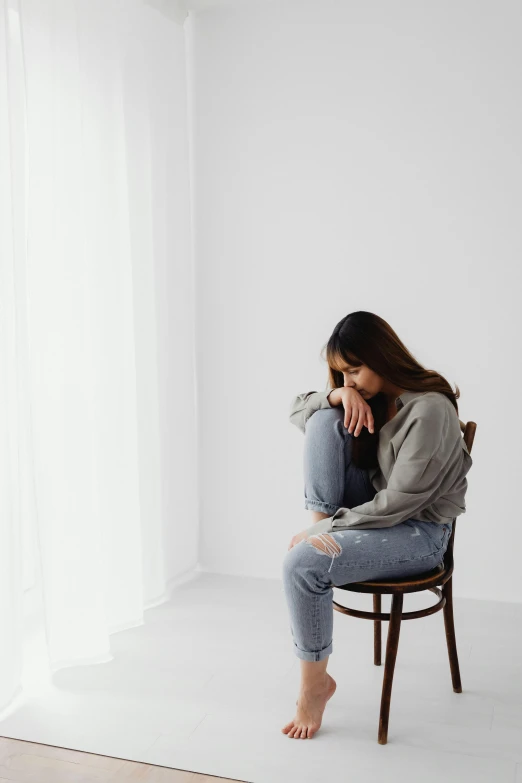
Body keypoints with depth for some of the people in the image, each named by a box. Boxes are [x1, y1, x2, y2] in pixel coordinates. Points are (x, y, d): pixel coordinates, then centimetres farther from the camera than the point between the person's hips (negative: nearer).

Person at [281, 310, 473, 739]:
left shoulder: (429, 409, -22)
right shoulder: (371, 395, 3)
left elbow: (400, 501, -25)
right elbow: (297, 407, 5)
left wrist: (330, 529, -20)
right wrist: (338, 395, -15)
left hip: (419, 532, -8)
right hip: (371, 511, 8)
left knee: (302, 563, -28)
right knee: (324, 419, -12)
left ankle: (315, 683, -6)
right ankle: (322, 532, -11)